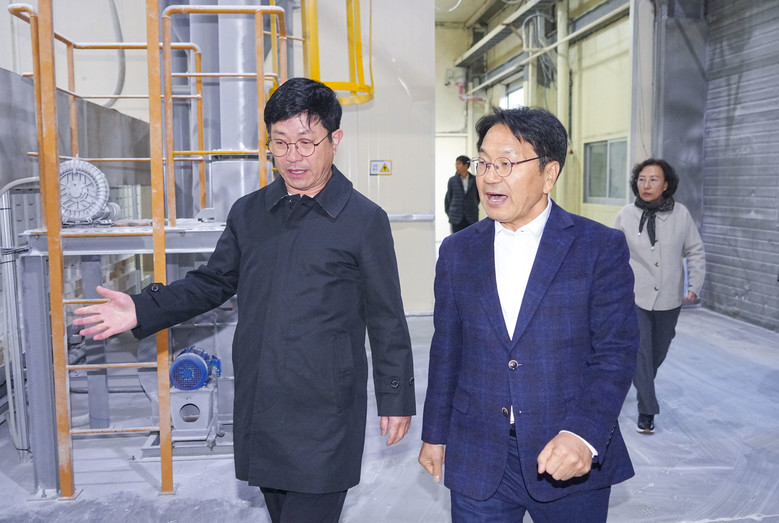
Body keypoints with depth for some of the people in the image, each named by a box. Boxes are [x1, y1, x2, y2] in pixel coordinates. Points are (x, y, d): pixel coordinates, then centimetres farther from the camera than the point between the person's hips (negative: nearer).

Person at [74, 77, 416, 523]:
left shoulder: (365, 220, -6)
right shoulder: (248, 212, 8)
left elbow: (386, 320, -2)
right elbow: (213, 282, 15)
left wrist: (396, 398, 1)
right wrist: (143, 311, 2)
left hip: (325, 417, -5)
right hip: (259, 410, 5)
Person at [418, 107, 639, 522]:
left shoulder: (601, 247, -6)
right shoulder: (457, 251, 4)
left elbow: (616, 351, -10)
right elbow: (446, 350, 8)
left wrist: (583, 434, -22)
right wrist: (435, 434, 12)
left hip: (573, 460, -2)